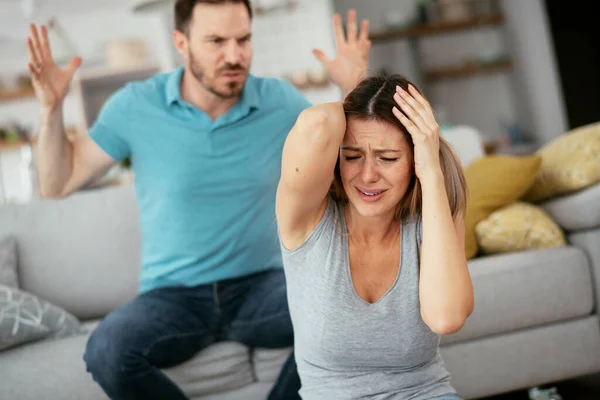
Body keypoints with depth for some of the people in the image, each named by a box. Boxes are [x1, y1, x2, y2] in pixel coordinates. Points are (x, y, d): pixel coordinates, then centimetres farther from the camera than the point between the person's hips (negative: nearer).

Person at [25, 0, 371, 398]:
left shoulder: (280, 101, -2)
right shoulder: (136, 106, -5)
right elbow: (57, 184, 2)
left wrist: (354, 89, -8)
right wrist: (52, 108, -12)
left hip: (259, 284, 1)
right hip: (172, 294, -1)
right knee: (106, 353, -31)